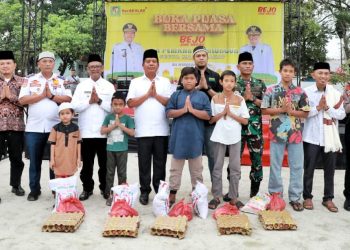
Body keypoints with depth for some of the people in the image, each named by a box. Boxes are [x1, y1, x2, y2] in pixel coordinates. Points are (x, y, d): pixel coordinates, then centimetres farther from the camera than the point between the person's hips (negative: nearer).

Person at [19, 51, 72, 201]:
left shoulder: (62, 81, 7)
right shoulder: (30, 79, 6)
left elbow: (68, 99, -4)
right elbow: (22, 100, -4)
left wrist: (52, 96, -13)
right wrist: (42, 95, -10)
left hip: (56, 127, 0)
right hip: (34, 127, 0)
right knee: (34, 161, 8)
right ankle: (34, 189, 21)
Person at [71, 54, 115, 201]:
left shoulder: (109, 86, 4)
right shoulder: (81, 86, 6)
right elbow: (74, 106, -3)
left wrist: (99, 101, -14)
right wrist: (89, 101, -13)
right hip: (86, 132, 1)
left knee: (104, 163, 9)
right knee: (87, 163, 9)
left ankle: (105, 188, 23)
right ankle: (87, 188, 23)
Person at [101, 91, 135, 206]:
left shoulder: (127, 118, -1)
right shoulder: (109, 117, 3)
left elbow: (132, 133, -9)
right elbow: (102, 131, -3)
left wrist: (120, 125, -15)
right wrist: (114, 125, -13)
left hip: (122, 150, -1)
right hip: (110, 149, 2)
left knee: (122, 172, 7)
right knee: (110, 172, 8)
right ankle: (110, 195, 16)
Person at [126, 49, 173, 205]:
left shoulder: (165, 82, 10)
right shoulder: (136, 82, 7)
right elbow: (130, 103, -3)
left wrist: (156, 95, -8)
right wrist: (147, 94, -9)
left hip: (161, 131, 1)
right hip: (143, 131, -1)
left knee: (160, 163, 7)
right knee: (144, 163, 5)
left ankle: (160, 191, 18)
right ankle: (144, 191, 16)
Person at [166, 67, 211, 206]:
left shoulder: (202, 96, 3)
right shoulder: (176, 95, 4)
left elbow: (208, 116, -4)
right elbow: (169, 113, -2)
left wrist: (192, 110, -14)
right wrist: (183, 110, -15)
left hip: (195, 137, 0)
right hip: (179, 137, 0)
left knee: (196, 168, 11)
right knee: (175, 168, 8)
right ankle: (172, 193, 18)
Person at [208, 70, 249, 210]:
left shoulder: (239, 99, 0)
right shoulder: (215, 98, 1)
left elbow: (245, 121, -1)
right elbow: (211, 120, 2)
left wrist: (231, 114, -12)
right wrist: (222, 113, -12)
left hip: (235, 137, 0)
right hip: (219, 136, 0)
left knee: (235, 168, 5)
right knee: (217, 167, 6)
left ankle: (233, 197, 16)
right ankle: (216, 196, 16)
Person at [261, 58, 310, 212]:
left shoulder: (300, 92, 4)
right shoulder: (271, 90, 1)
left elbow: (305, 113, 4)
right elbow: (264, 110, -1)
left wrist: (291, 111, -12)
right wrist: (281, 109, -12)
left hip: (295, 133, 1)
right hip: (277, 133, -1)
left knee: (297, 166, 5)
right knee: (275, 166, 7)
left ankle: (295, 197, 15)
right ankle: (275, 195, 19)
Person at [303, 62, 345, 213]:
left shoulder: (336, 93, 2)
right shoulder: (306, 92, -4)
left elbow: (342, 115, -2)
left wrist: (327, 107, -16)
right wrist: (318, 107, -18)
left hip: (330, 138, 2)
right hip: (312, 138, -2)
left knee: (330, 169, 9)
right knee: (309, 169, 6)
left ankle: (328, 198, 22)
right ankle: (307, 197, 20)